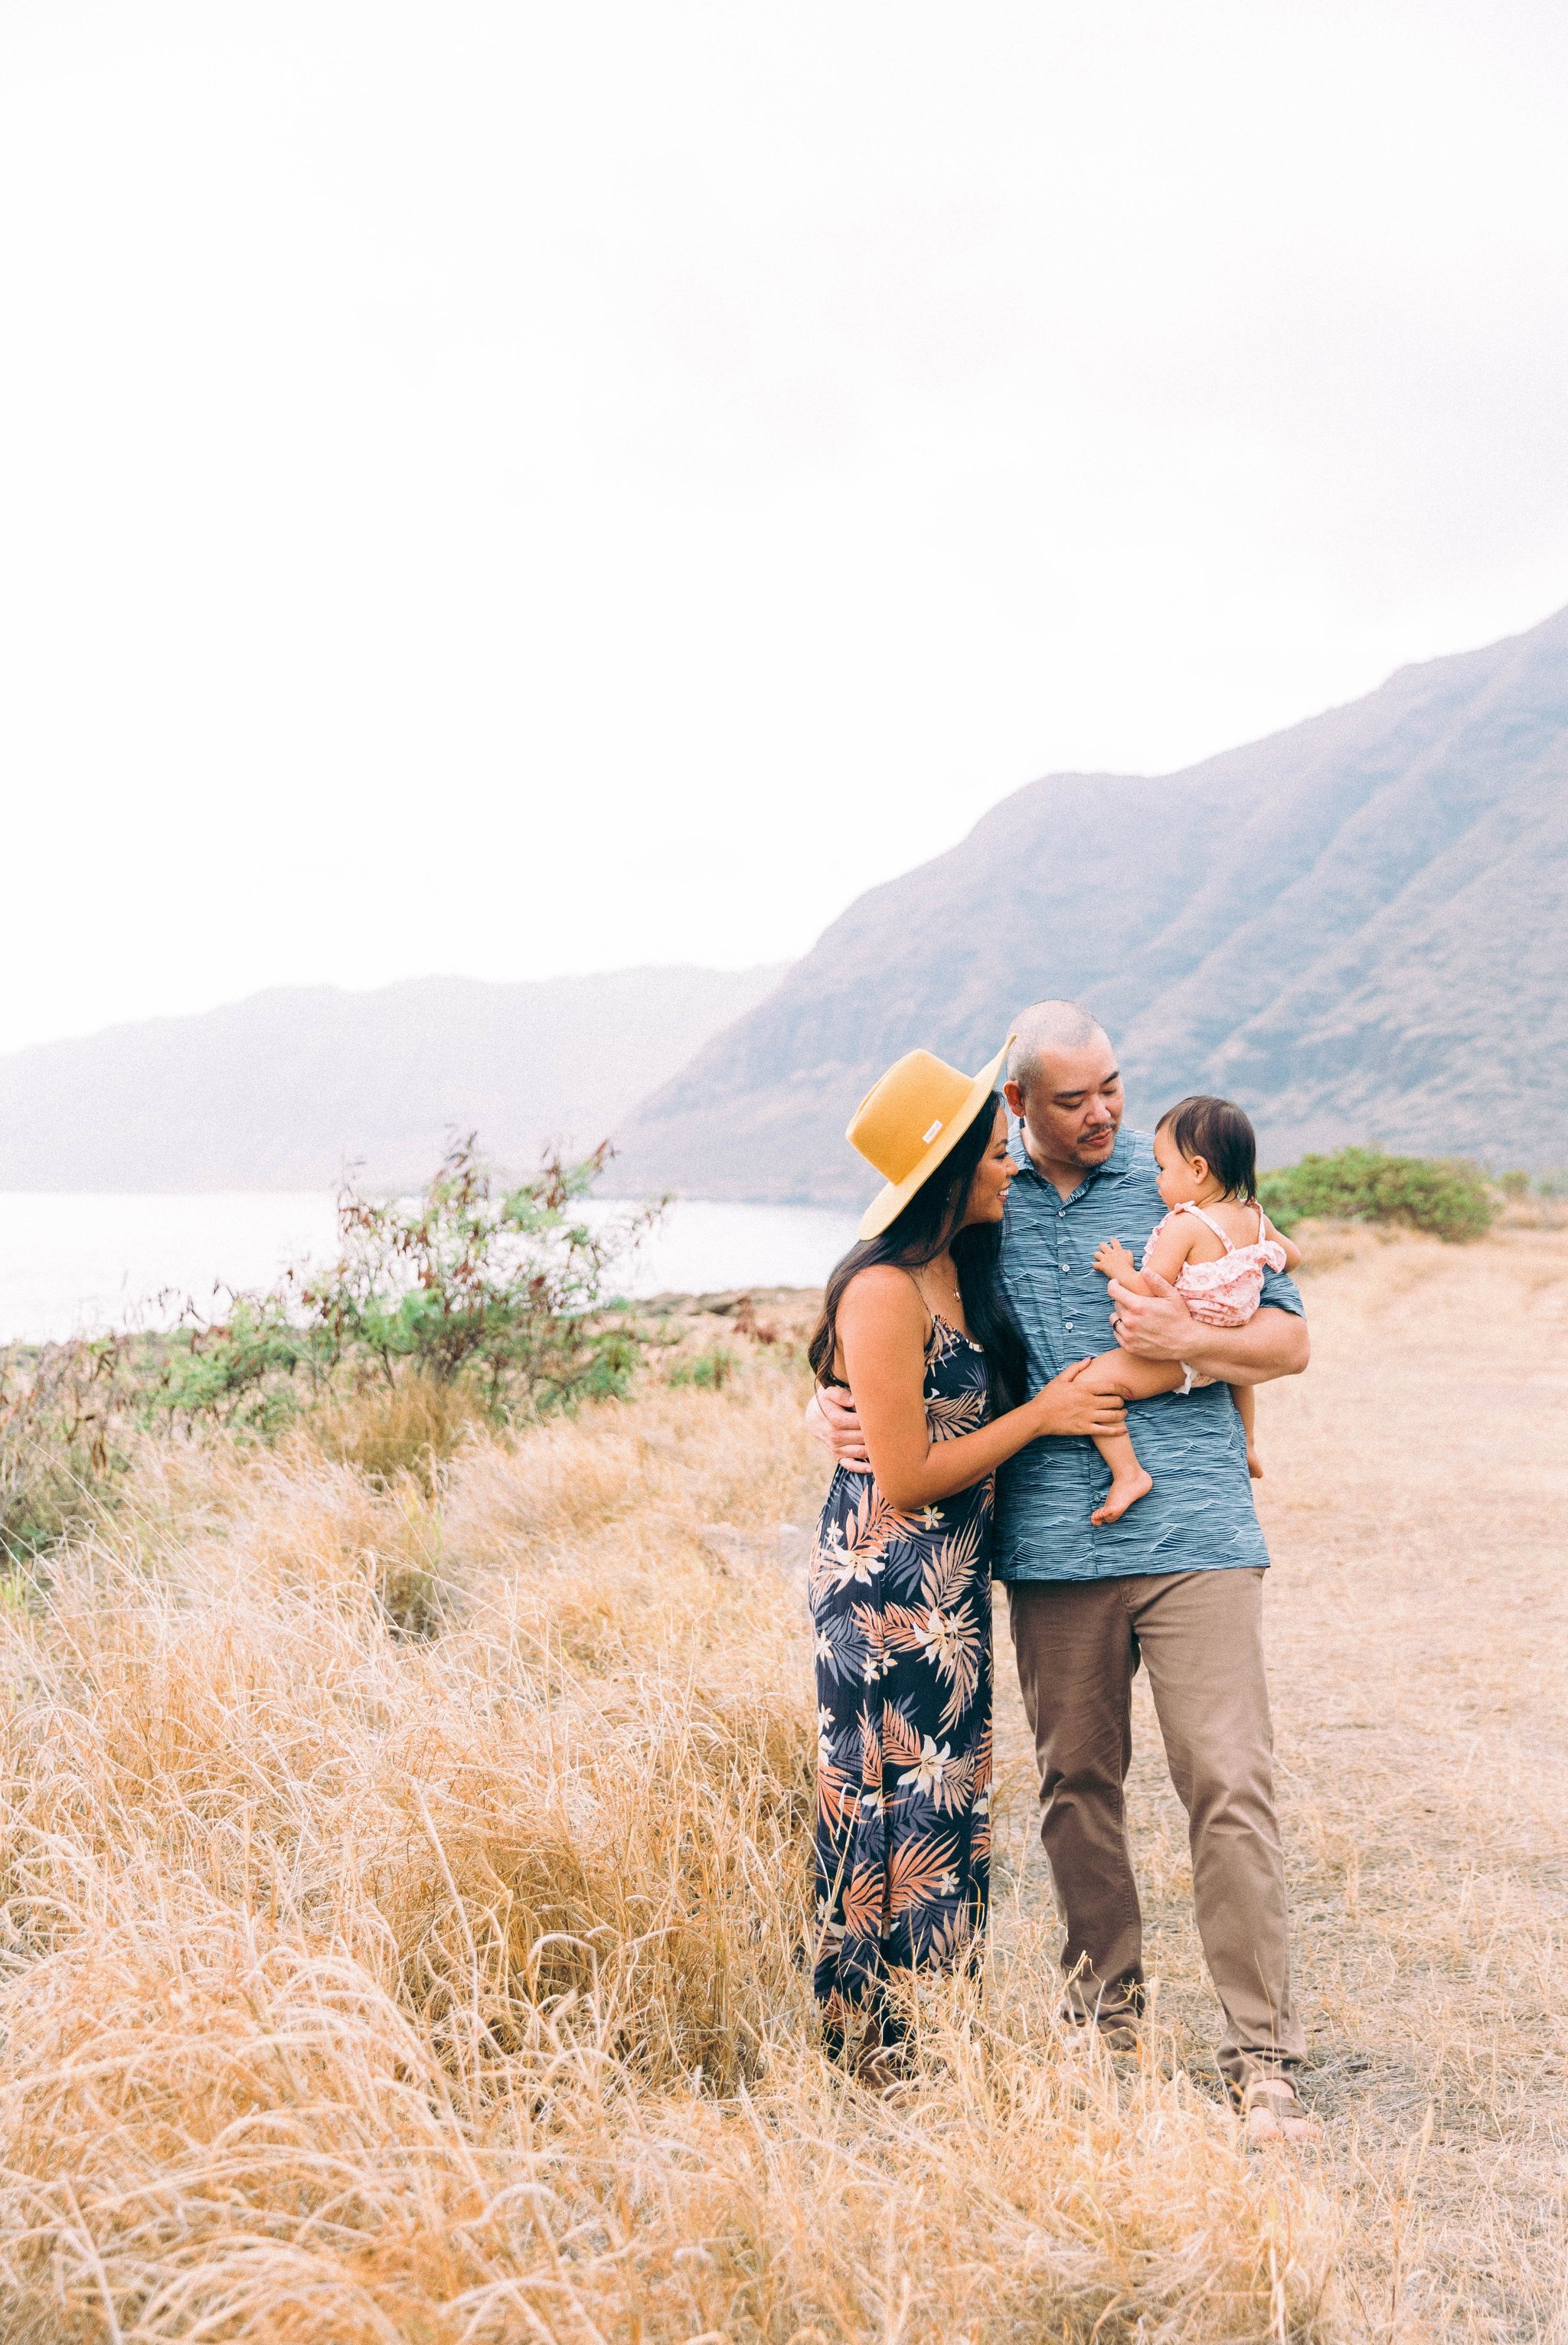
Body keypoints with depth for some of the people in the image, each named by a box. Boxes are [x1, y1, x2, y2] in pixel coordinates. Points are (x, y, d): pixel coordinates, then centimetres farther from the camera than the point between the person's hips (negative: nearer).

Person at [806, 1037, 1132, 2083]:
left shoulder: (965, 1268, 7)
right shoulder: (885, 1293, -20)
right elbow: (906, 1478, -20)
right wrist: (1041, 1416, -13)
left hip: (952, 1586, 9)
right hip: (887, 1592, -9)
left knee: (946, 1808, 15)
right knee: (899, 1812, 1)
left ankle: (929, 2043, 27)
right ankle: (880, 2054, 15)